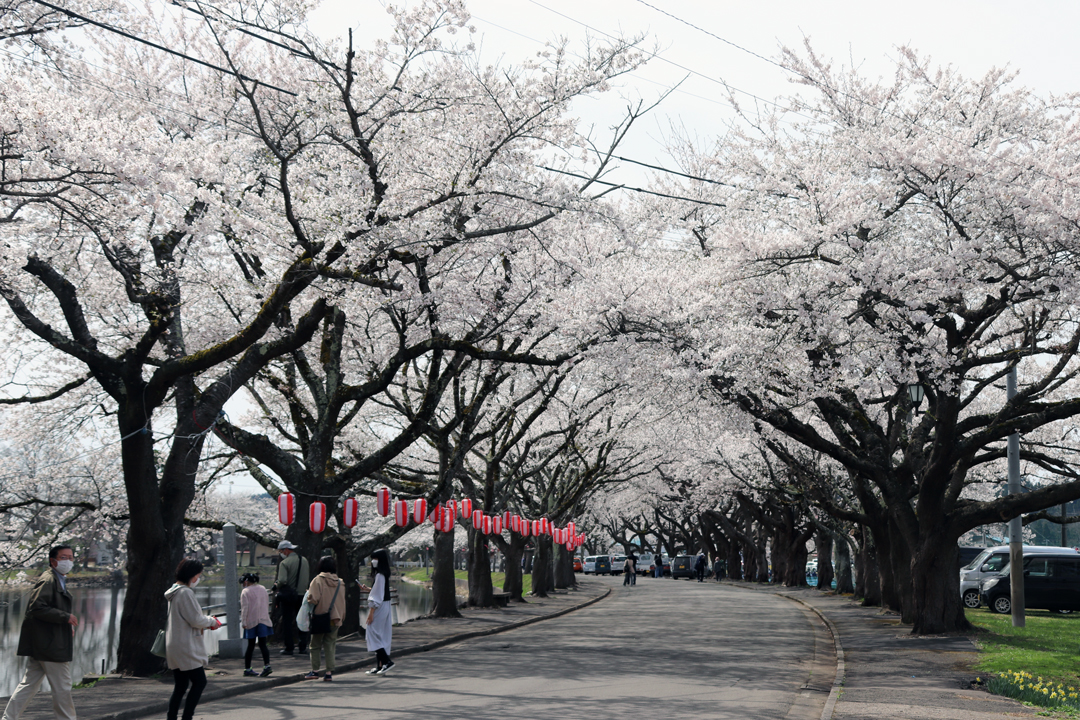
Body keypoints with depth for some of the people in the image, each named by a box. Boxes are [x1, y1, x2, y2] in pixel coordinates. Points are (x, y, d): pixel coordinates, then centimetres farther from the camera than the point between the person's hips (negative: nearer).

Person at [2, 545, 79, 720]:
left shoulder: (59, 581, 19)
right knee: (62, 687, -1)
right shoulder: (47, 580, -13)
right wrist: (66, 617, -21)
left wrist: (67, 627, 16)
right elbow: (37, 607, -23)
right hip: (51, 646, -10)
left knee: (29, 684, 11)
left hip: (41, 646, 10)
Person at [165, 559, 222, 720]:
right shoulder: (186, 592, -16)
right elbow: (196, 620, -17)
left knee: (180, 687, 12)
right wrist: (211, 621, 0)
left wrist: (207, 621, 14)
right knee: (200, 682, -3)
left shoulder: (175, 591, 15)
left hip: (174, 648, 10)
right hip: (186, 648, -10)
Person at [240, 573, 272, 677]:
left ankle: (247, 669, 10)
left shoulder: (246, 592, -5)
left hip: (251, 621, -3)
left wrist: (243, 622, -9)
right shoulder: (263, 589, 13)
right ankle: (267, 665, -17)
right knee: (262, 644, -1)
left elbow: (244, 608, -11)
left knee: (251, 646, 4)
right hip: (264, 620, 3)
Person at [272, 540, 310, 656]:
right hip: (302, 595, 5)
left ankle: (289, 648, 3)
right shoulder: (304, 560, 7)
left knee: (287, 621, 2)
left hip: (287, 595, -5)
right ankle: (303, 647, 13)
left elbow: (282, 580, -23)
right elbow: (308, 577, 11)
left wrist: (277, 585, -4)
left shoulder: (284, 563, -13)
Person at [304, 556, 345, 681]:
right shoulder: (339, 582, 3)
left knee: (315, 645, 9)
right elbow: (342, 602, 9)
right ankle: (329, 672, 4)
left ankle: (315, 671, 8)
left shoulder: (318, 580, -11)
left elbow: (314, 599, -18)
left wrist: (308, 595, 1)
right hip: (334, 619, 3)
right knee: (330, 645, 8)